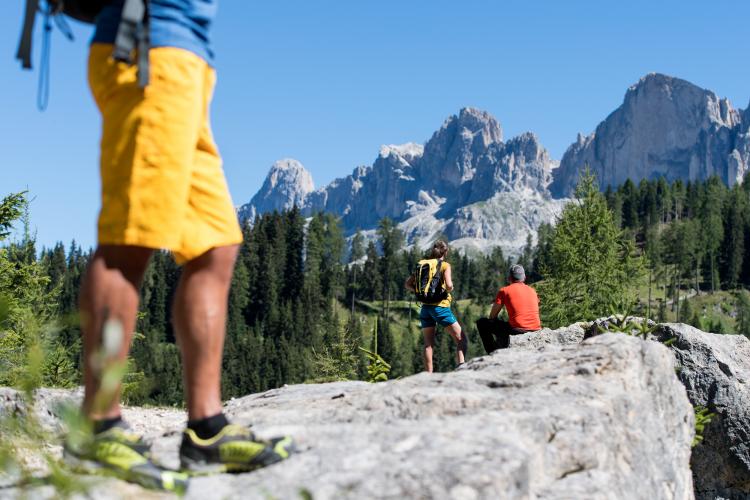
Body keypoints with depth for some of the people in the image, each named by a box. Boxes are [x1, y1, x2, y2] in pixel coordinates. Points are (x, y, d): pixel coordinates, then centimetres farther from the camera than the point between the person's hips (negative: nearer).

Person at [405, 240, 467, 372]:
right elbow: (449, 285, -17)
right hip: (440, 306, -5)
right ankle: (461, 365, -19)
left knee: (428, 344, 9)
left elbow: (407, 284, 10)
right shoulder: (444, 265, -4)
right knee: (461, 338, 1)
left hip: (425, 307, 5)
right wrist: (449, 290, 4)